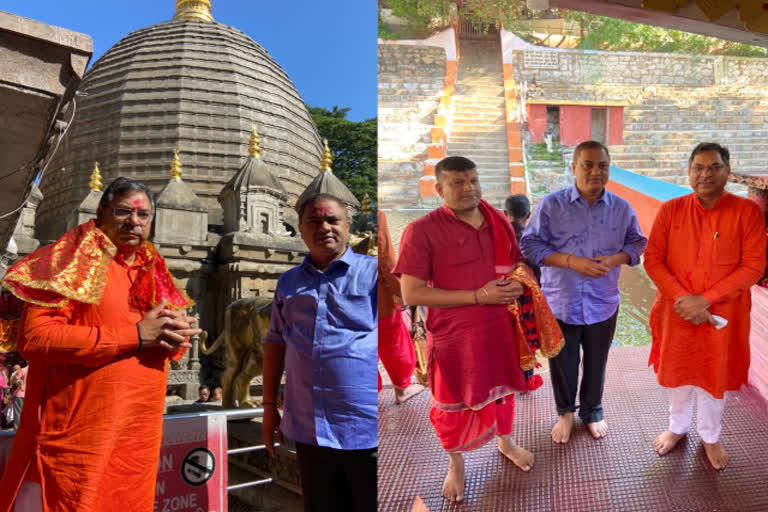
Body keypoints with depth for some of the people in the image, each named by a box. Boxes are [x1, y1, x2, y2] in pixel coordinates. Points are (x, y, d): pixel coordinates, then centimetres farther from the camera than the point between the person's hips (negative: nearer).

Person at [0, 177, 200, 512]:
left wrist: (174, 335, -9)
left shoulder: (153, 270, 11)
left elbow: (170, 342, 16)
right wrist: (136, 334, -21)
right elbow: (35, 336, -19)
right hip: (77, 435, -5)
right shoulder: (73, 261, -7)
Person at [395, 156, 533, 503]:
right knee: (454, 404, 12)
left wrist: (518, 284, -10)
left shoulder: (499, 222, 2)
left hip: (501, 329, 5)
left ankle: (505, 442, 51)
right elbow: (411, 294, -20)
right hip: (454, 336, -4)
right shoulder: (421, 231, -17)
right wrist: (478, 296, -22)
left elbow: (517, 263, 16)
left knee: (502, 388, 23)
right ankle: (455, 464, 38)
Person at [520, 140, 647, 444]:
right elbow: (530, 245, -9)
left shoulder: (622, 209, -2)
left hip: (602, 303, 2)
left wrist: (615, 259, -12)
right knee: (562, 363, 13)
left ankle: (592, 411, 44)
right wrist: (571, 261, -20)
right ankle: (565, 412, 39)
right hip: (559, 302, -2)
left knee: (596, 362, 18)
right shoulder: (551, 205, -10)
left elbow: (636, 243, 10)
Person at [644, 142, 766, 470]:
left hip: (722, 315, -1)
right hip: (676, 313, 1)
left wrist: (705, 299, -19)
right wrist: (682, 298, -18)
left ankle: (710, 437, 40)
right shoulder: (670, 210, -6)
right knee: (677, 372, 18)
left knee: (715, 377, 15)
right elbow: (652, 259, -6)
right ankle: (677, 427, 43)